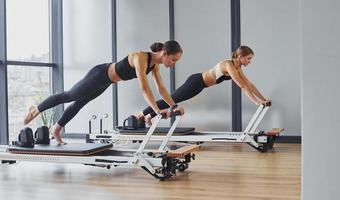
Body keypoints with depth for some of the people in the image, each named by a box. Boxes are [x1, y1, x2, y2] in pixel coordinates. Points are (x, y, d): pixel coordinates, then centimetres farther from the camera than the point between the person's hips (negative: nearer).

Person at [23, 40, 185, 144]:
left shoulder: (155, 64, -9)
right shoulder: (141, 58, -35)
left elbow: (161, 88, -4)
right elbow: (144, 88, -43)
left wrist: (174, 106, -12)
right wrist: (157, 110, -49)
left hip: (106, 81, 8)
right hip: (99, 75, -8)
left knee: (80, 102, 22)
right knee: (68, 96, 9)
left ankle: (56, 128, 40)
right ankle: (35, 110, 30)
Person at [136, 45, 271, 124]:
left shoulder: (237, 67, 2)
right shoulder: (229, 65, -26)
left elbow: (248, 84, 5)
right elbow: (242, 86, -32)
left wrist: (263, 99, -1)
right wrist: (257, 102, -32)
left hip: (199, 84, 8)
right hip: (195, 82, -8)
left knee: (172, 100, 18)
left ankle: (149, 115, 31)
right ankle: (142, 114, 20)